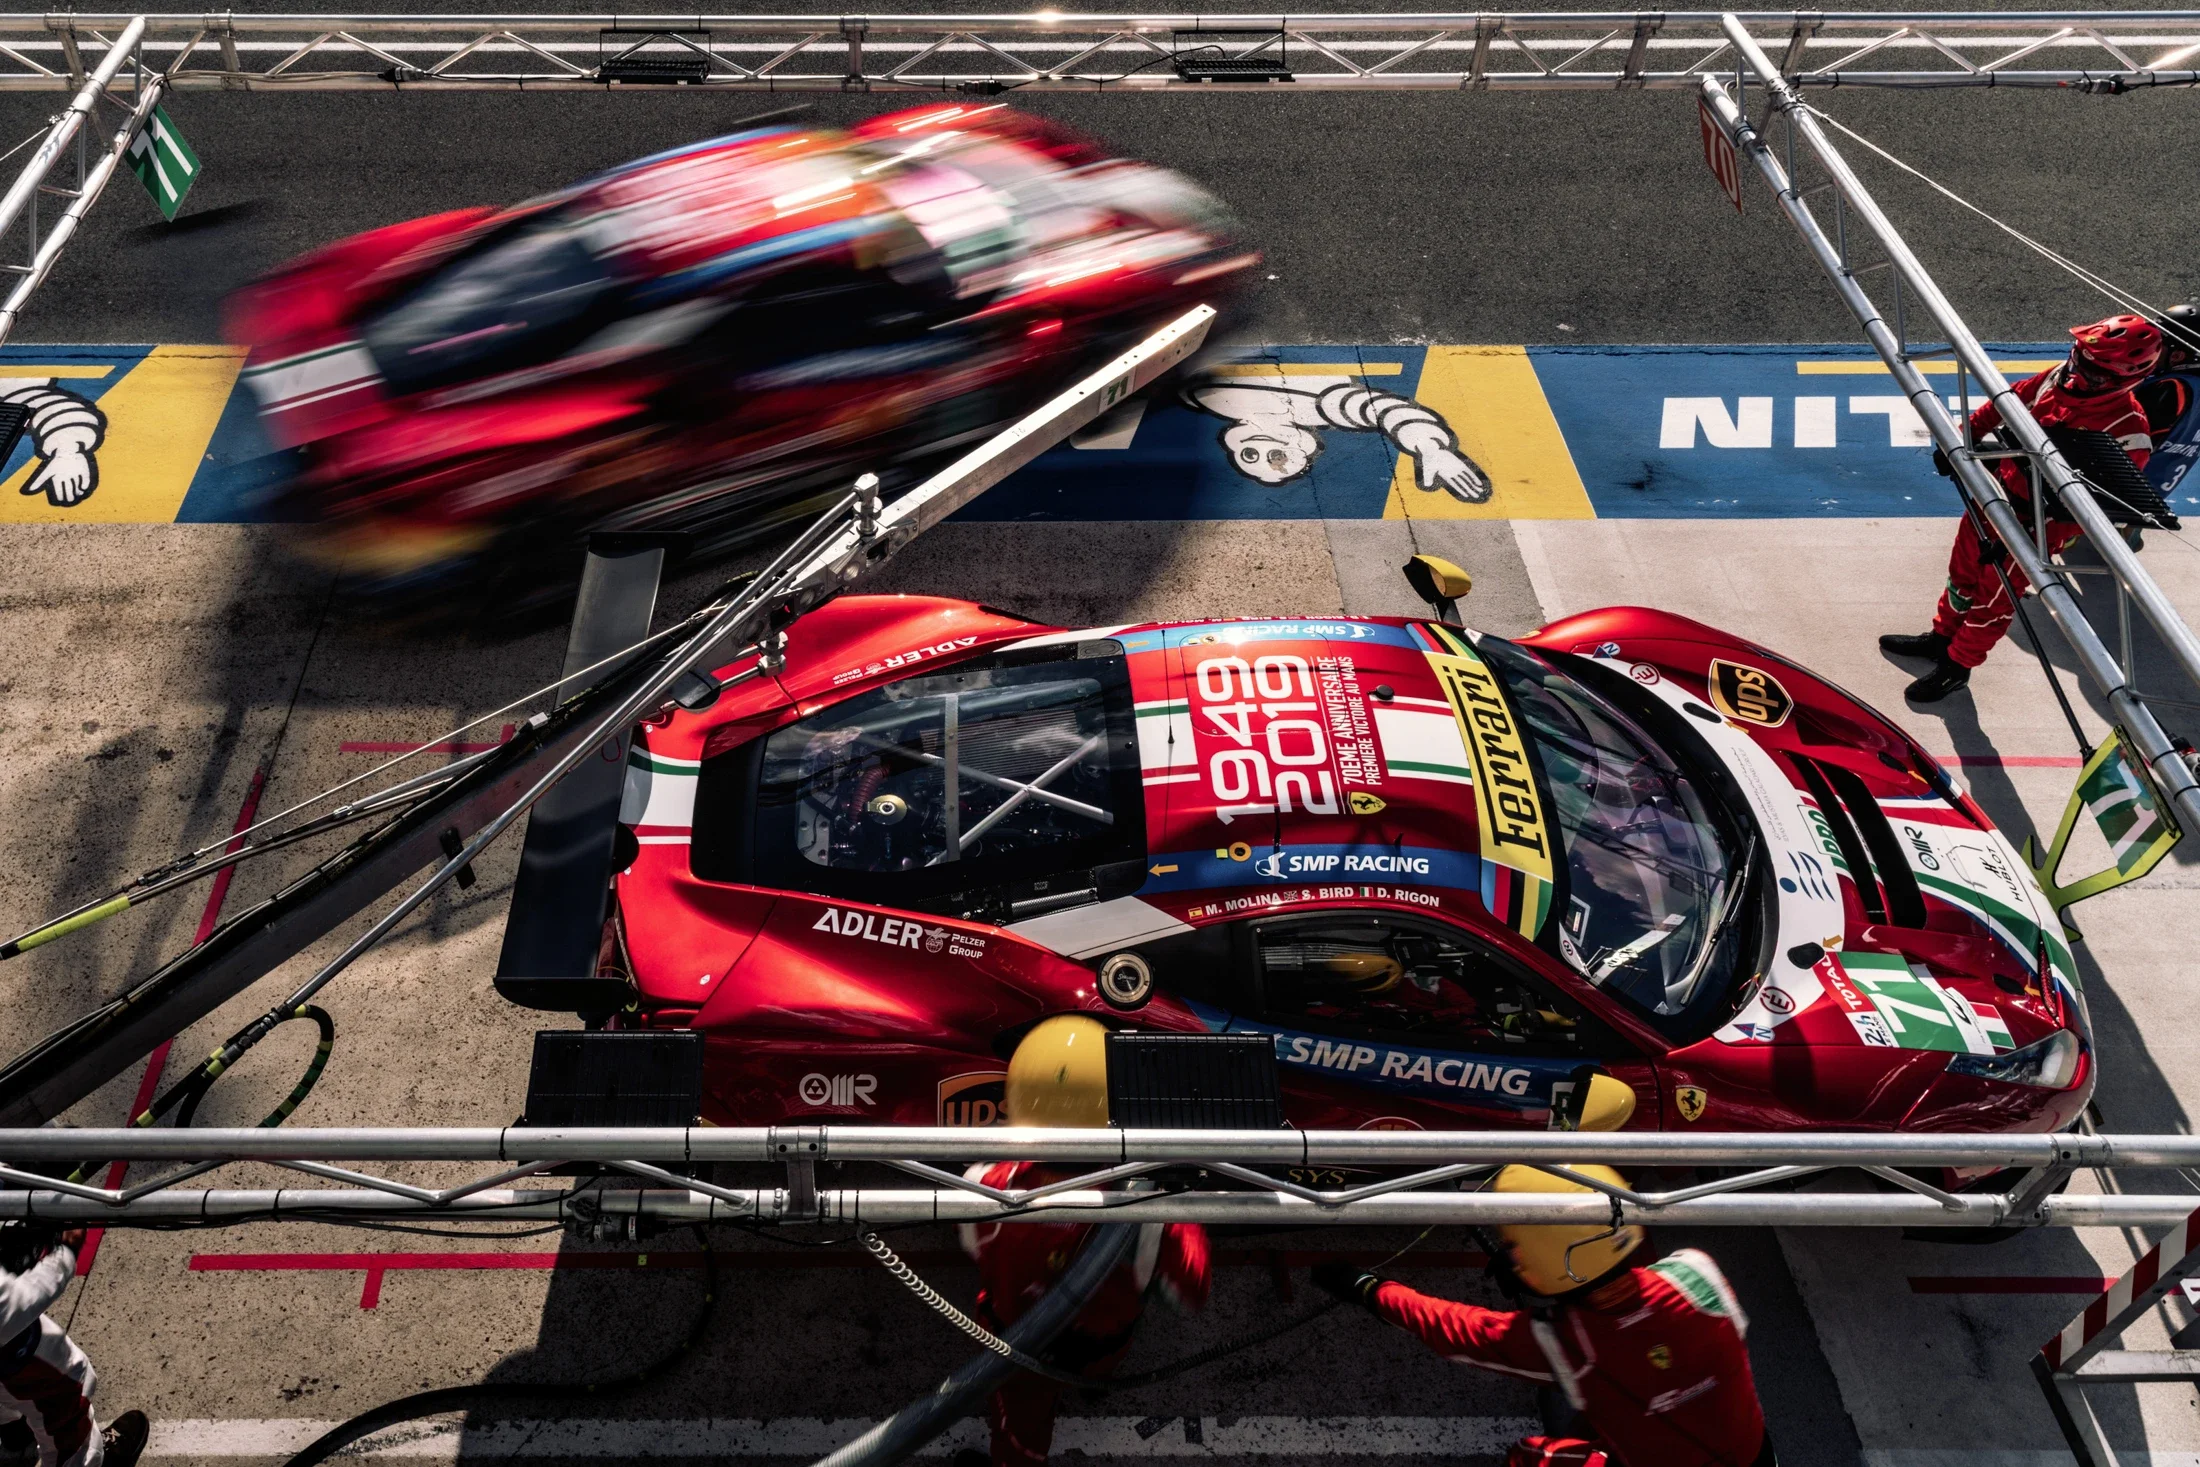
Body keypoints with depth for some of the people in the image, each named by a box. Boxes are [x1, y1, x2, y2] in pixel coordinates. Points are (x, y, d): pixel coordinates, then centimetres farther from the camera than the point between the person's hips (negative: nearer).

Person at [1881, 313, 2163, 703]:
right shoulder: (2062, 378, -11)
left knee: (1994, 597, 11)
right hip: (1996, 492, 6)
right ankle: (1941, 637, 45)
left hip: (2036, 523, -6)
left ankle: (1955, 666, 30)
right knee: (1964, 569, 23)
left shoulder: (2128, 431, -28)